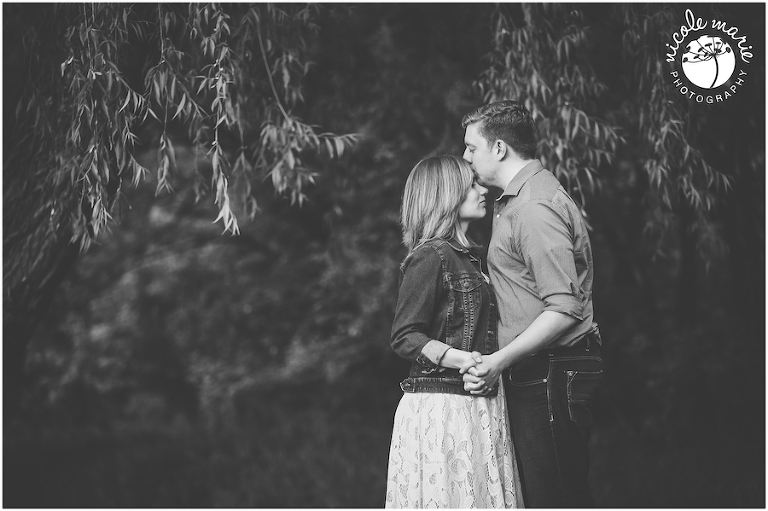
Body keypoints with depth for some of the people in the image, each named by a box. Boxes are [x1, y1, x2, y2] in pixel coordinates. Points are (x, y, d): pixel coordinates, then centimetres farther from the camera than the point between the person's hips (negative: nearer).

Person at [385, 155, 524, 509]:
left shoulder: (465, 257, 18)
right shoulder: (430, 256, -10)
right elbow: (404, 338, -14)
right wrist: (461, 359, -24)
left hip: (476, 407, 9)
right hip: (442, 409, -9)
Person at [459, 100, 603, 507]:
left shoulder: (535, 208, -16)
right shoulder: (515, 201, 18)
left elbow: (564, 309, -23)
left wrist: (500, 360, -24)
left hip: (552, 377, -11)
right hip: (533, 375, 11)